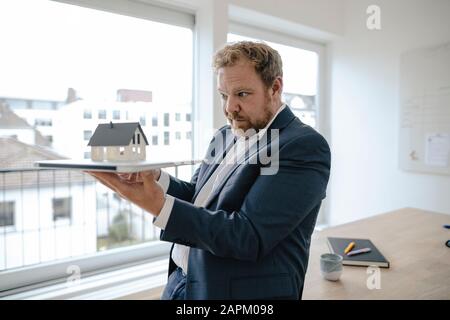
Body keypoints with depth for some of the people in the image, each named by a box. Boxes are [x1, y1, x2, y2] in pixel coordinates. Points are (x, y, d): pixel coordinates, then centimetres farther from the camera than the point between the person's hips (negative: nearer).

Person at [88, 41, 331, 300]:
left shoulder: (305, 146, -18)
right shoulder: (226, 136, 6)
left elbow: (248, 237, -24)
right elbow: (196, 198, 8)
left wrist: (158, 205, -28)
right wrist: (154, 177, -12)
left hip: (243, 291, -7)